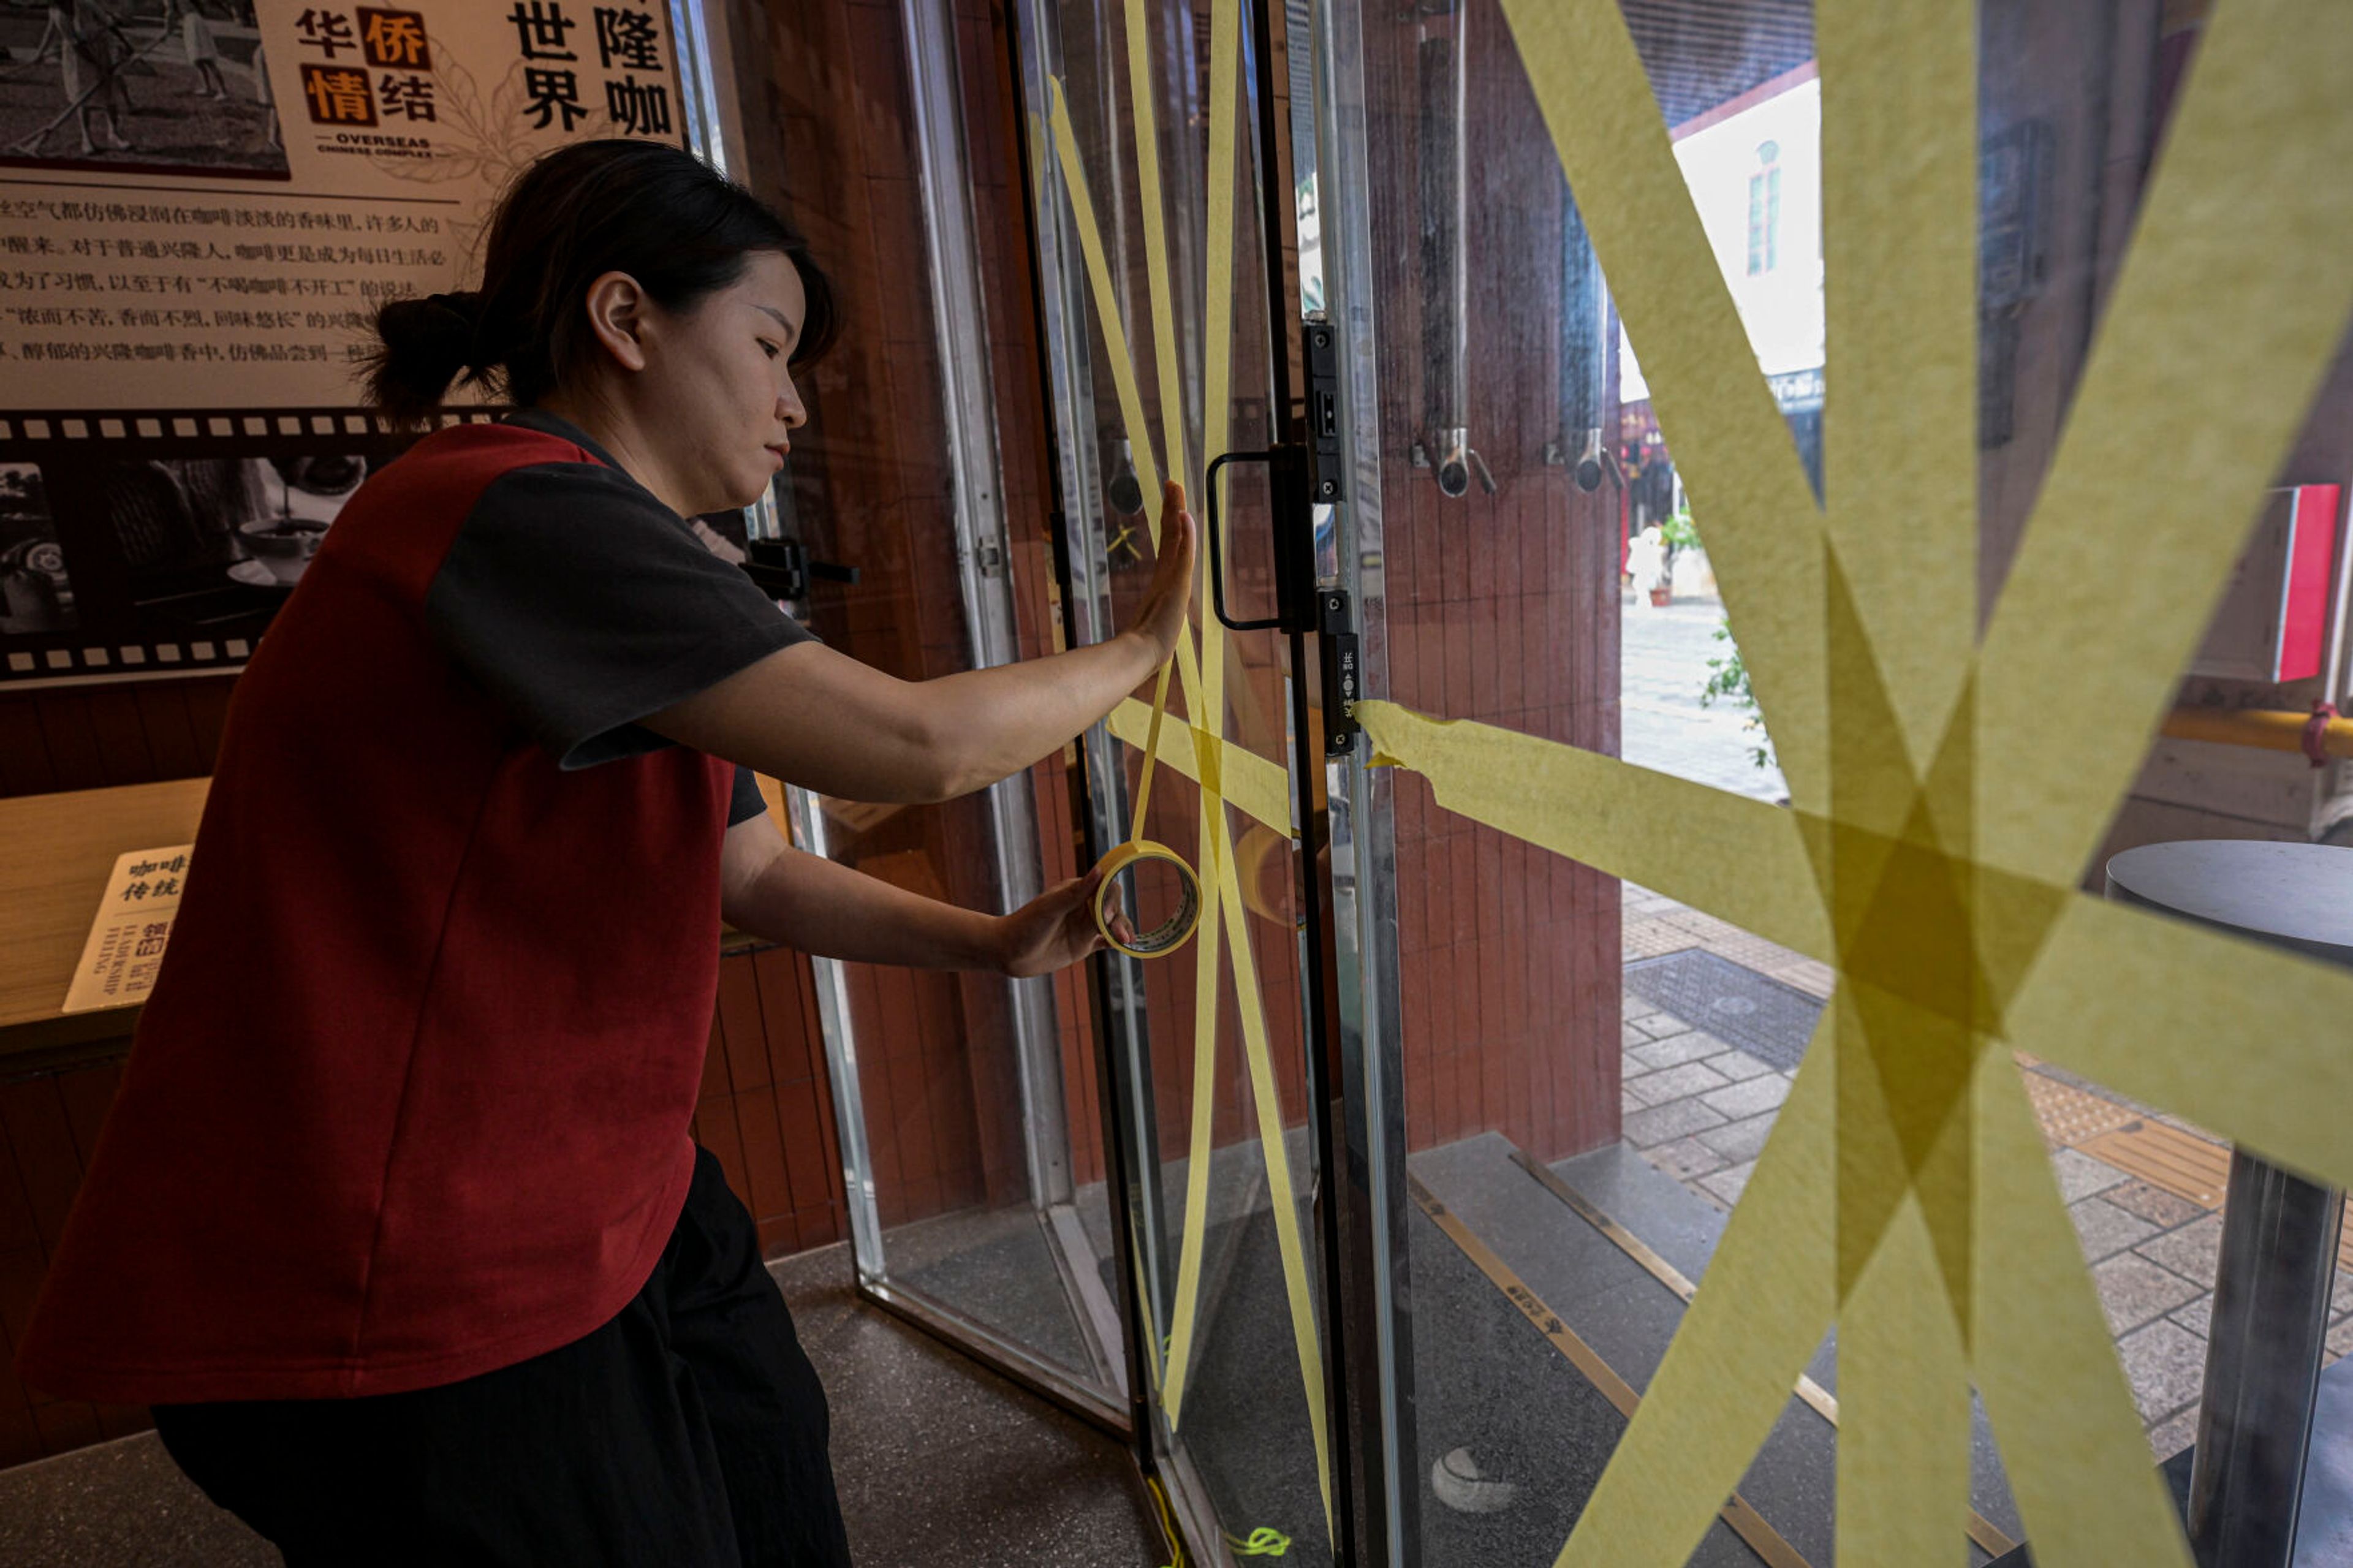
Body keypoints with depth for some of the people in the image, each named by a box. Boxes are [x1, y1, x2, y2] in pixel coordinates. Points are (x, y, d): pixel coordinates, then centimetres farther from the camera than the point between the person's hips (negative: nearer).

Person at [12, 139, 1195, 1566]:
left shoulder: (612, 574, 11)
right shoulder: (523, 509, -23)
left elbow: (754, 872, 11)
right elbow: (913, 745, -30)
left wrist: (997, 945, 0)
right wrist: (1139, 651, -12)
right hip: (400, 1301, -9)